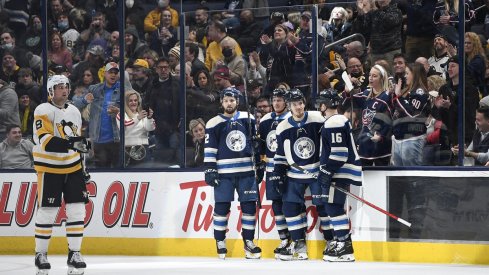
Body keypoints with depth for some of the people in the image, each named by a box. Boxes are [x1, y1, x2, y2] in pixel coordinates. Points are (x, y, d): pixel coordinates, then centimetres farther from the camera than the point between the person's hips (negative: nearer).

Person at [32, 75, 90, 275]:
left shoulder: (74, 111, 11)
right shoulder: (43, 111, -12)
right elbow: (44, 140, -24)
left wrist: (82, 167, 19)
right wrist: (69, 143, -35)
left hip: (72, 168, 6)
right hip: (50, 168, -6)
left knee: (77, 209, 0)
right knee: (47, 211, -3)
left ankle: (74, 253, 6)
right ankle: (40, 254, 8)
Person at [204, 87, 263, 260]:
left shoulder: (248, 119, 7)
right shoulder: (214, 124, 0)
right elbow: (209, 149, -2)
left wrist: (260, 166, 9)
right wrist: (209, 170, -8)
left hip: (246, 172, 2)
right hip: (224, 173, -2)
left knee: (249, 206, 2)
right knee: (221, 207, -2)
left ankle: (248, 242, 12)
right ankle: (220, 242, 7)